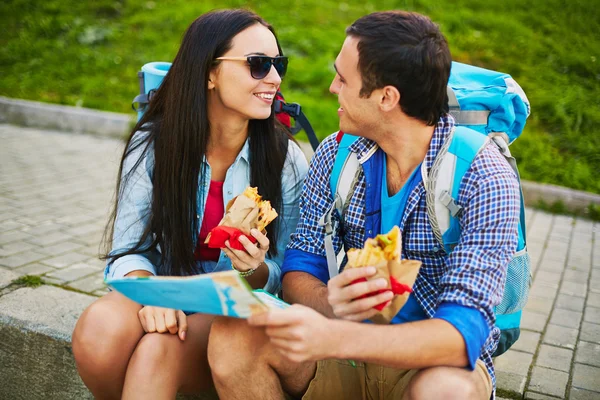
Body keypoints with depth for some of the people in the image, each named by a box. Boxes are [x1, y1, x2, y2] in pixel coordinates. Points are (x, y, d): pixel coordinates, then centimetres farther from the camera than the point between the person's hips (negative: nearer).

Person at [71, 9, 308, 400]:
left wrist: (254, 269, -25)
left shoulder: (287, 161, -7)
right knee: (99, 327, -30)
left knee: (160, 348, -33)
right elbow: (129, 251, -4)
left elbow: (282, 278, -1)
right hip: (164, 299, 2)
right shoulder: (152, 145, -6)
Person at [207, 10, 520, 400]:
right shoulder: (336, 155, -4)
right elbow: (300, 267, -2)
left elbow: (465, 331, -27)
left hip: (437, 362, -3)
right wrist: (329, 304, -28)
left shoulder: (486, 180, -19)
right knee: (233, 336, -24)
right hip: (346, 346, 3)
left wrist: (331, 338, -43)